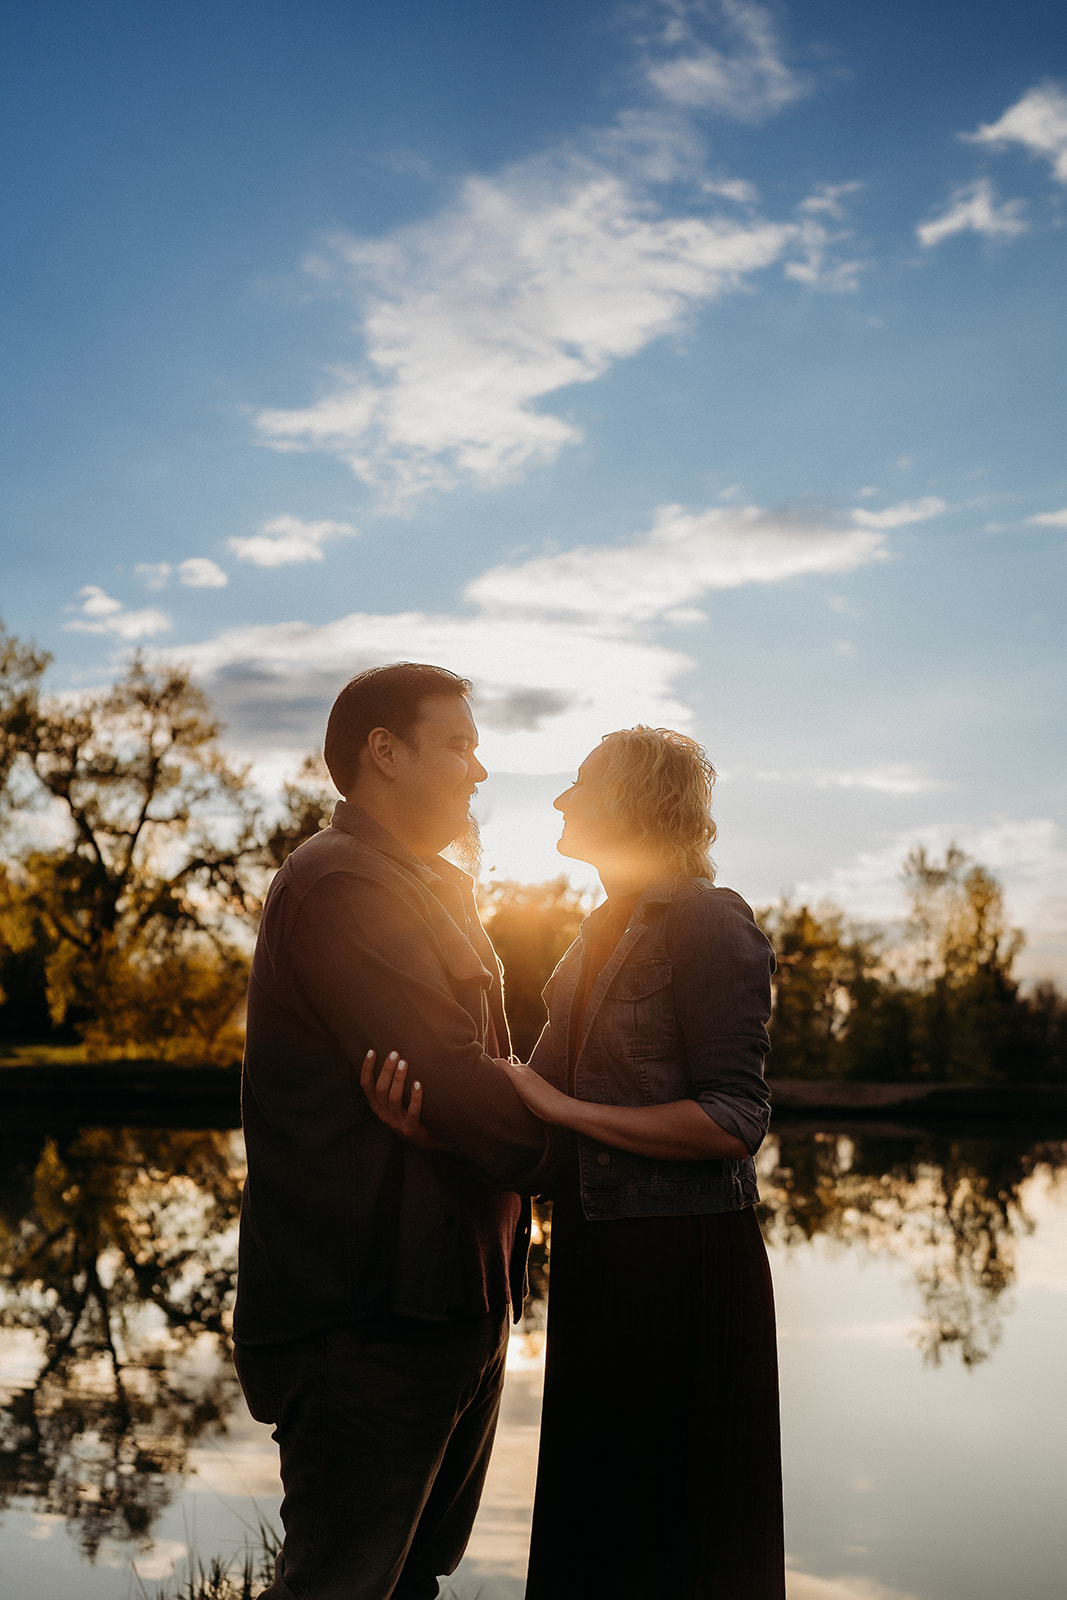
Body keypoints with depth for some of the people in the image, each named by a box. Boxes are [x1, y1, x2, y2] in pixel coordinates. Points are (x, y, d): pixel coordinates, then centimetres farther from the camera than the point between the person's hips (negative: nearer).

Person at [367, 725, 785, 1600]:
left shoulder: (709, 922, -12)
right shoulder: (600, 935, 15)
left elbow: (734, 1121, -19)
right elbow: (534, 1095, 7)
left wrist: (563, 1105, -18)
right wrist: (432, 1115, -12)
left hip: (681, 1260, -8)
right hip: (598, 1258, 8)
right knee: (596, 1521, 16)